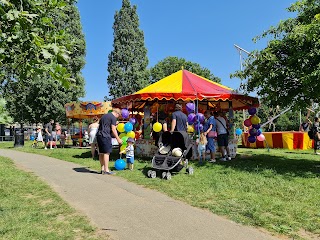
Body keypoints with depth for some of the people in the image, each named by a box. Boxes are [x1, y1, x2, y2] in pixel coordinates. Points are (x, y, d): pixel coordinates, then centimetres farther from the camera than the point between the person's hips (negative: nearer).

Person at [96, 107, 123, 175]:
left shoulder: (104, 116, 21)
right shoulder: (113, 117, -5)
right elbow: (113, 129, -8)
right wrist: (118, 139, -3)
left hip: (99, 135, 9)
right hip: (105, 136, -9)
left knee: (101, 153, 10)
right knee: (106, 152, -6)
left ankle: (102, 169, 16)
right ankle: (106, 170, -4)